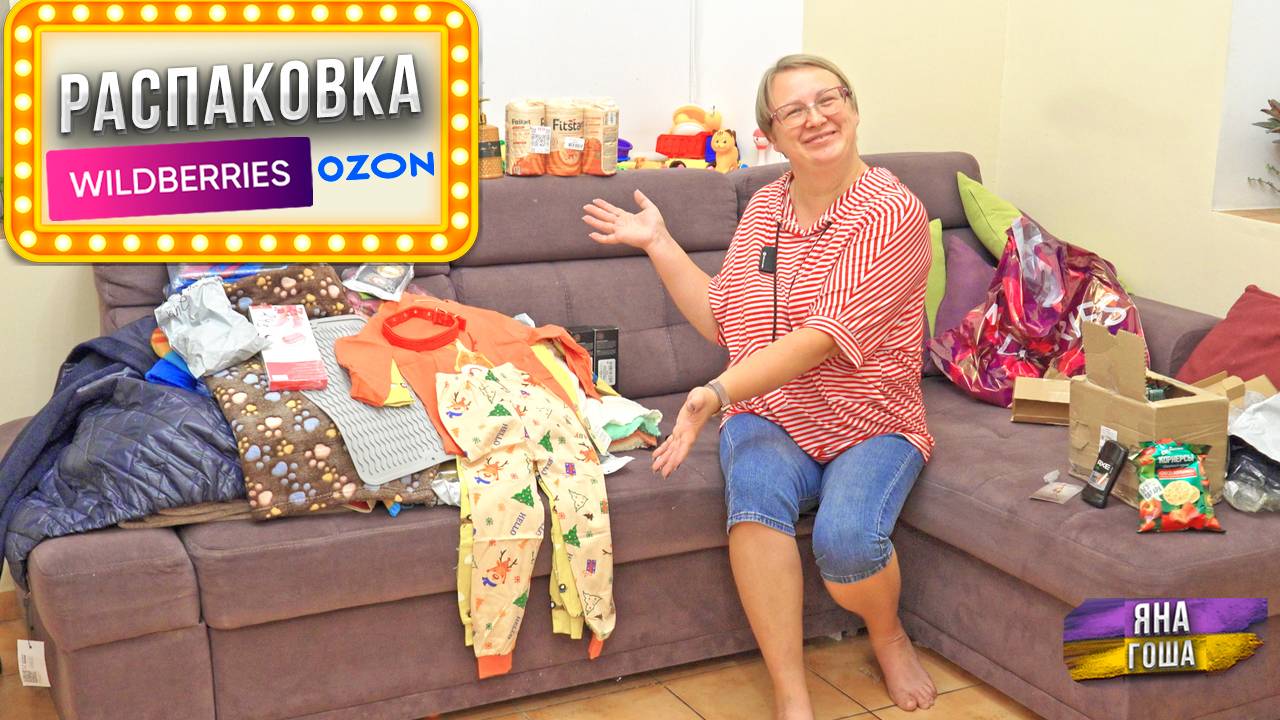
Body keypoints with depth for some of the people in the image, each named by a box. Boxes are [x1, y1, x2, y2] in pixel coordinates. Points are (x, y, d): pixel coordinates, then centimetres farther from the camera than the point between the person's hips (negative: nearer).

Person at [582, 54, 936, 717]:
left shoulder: (893, 213, -11)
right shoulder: (764, 209, 10)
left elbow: (824, 335, -22)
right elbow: (721, 320, 16)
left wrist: (719, 391, -32)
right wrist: (658, 244, 9)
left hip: (870, 426, -3)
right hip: (769, 418, 3)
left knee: (846, 541, -31)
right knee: (756, 488, -32)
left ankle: (887, 633, 8)